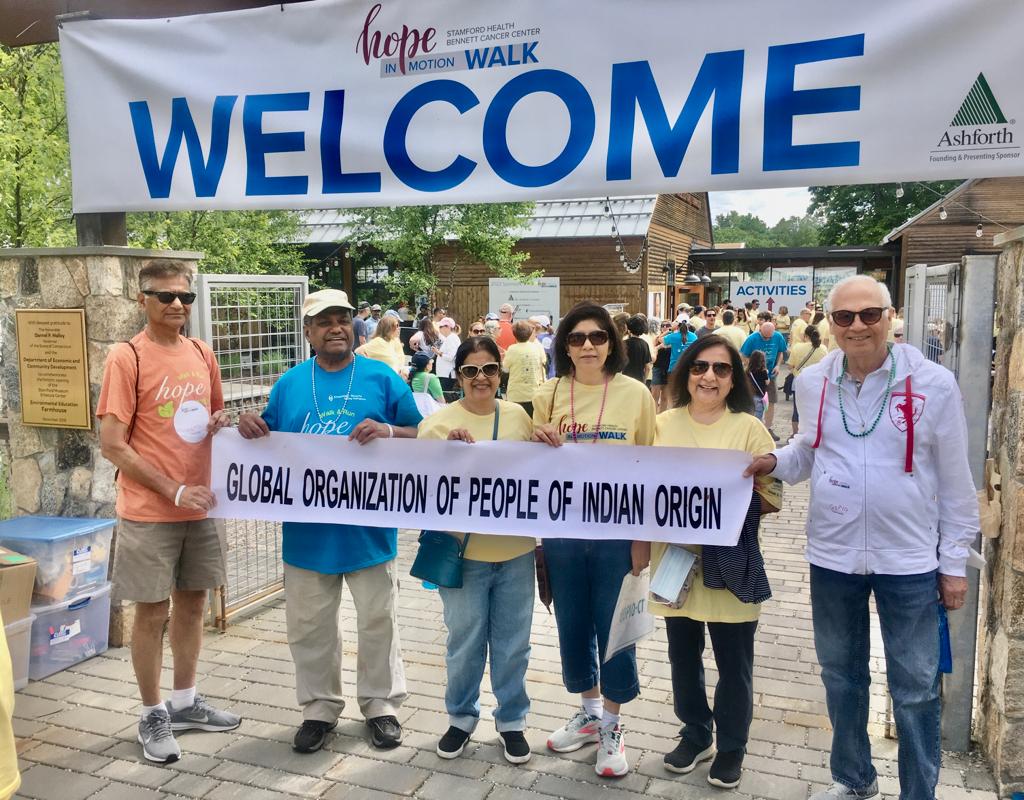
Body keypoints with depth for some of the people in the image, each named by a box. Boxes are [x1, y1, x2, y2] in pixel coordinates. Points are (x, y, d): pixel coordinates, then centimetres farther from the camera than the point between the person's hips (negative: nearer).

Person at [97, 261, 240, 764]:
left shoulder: (202, 354, 6)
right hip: (149, 511, -6)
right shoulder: (126, 358, -12)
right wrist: (174, 491, -18)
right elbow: (112, 445, -15)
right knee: (152, 611, 5)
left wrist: (222, 424, -4)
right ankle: (153, 716, 22)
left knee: (193, 603, 15)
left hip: (200, 505, 6)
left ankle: (185, 702, 32)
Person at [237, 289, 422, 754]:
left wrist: (388, 431, -21)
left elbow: (421, 437, -2)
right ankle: (319, 708, 32)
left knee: (378, 622, 11)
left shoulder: (382, 378, -2)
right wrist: (252, 428, -8)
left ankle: (381, 705, 30)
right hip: (307, 531, 2)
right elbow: (270, 441, 14)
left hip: (369, 529, -2)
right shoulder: (289, 383, 6)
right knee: (309, 627, 13)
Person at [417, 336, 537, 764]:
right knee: (465, 642, 11)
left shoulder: (518, 416, 3)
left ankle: (511, 720, 32)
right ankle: (461, 717, 34)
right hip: (465, 551, -2)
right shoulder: (438, 422, -6)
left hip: (516, 550, 2)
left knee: (512, 643, 13)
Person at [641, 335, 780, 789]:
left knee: (733, 664, 10)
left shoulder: (748, 428, -5)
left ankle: (731, 746, 31)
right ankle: (695, 734, 38)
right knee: (683, 657, 16)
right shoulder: (663, 424, 3)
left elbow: (772, 497, -6)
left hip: (729, 566, -2)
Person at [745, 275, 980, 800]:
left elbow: (954, 481, -3)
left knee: (915, 688, 12)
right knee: (841, 675, 20)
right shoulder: (812, 382, -2)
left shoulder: (933, 383, -10)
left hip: (909, 559, -3)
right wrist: (775, 461, -8)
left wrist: (954, 562, -2)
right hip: (833, 555, 3)